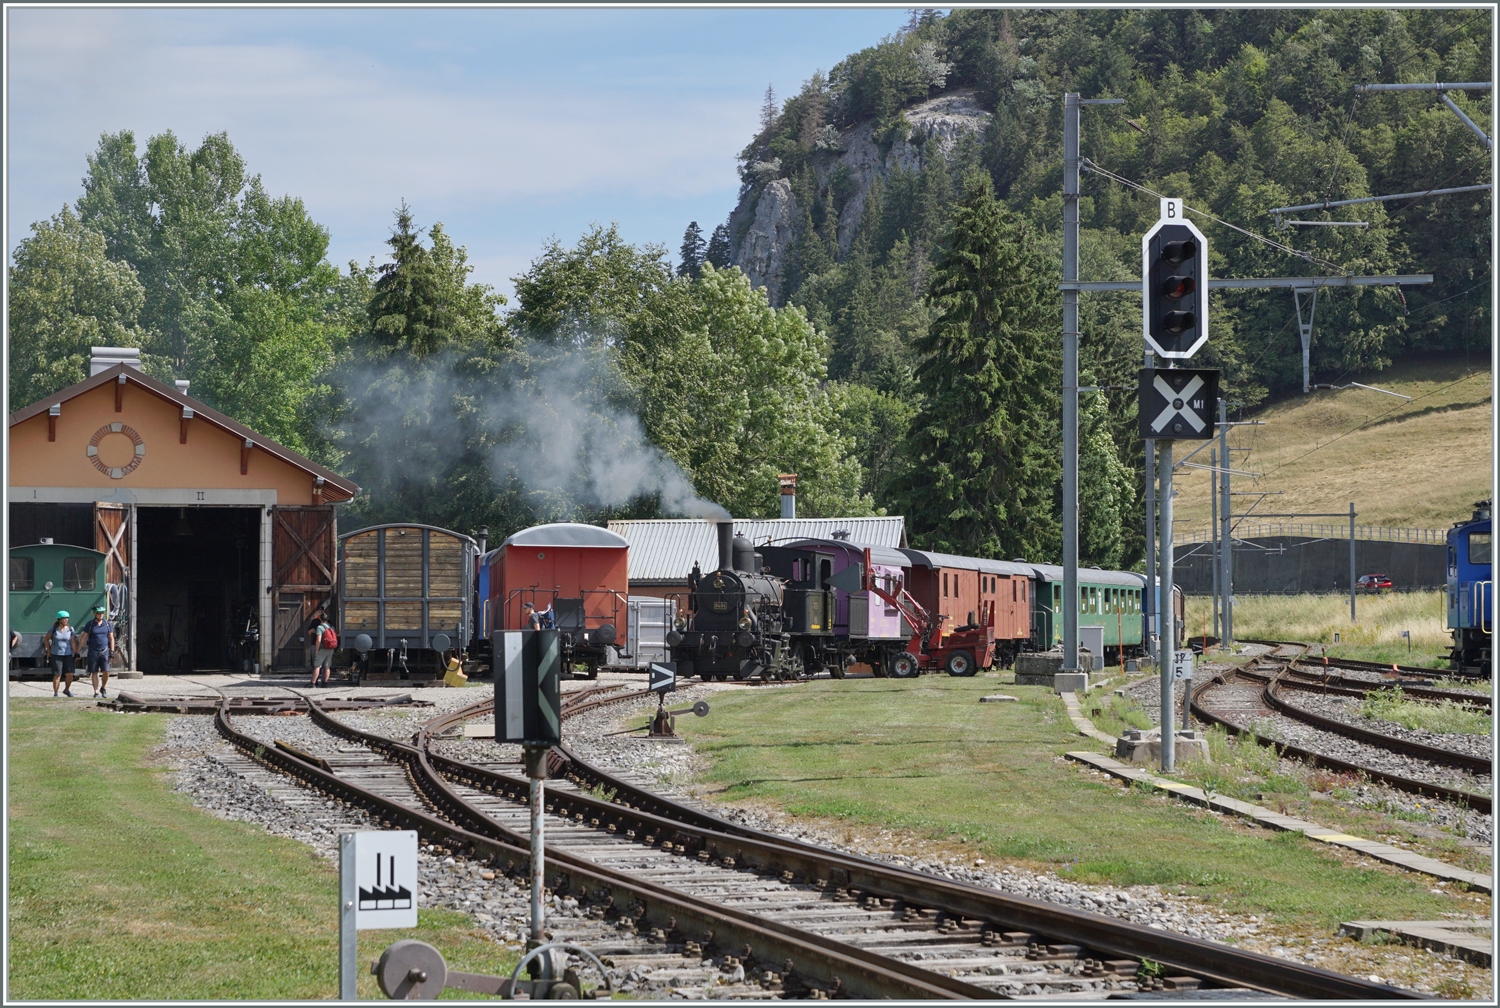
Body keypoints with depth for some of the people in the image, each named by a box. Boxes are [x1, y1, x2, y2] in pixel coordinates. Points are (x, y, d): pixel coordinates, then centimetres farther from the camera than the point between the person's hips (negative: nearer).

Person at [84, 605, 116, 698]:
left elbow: (111, 639, 8)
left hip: (104, 651, 0)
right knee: (94, 672, 0)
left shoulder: (108, 624, 4)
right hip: (93, 652, 0)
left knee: (106, 671, -8)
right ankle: (96, 692, 5)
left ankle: (103, 688, 15)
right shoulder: (90, 625, 0)